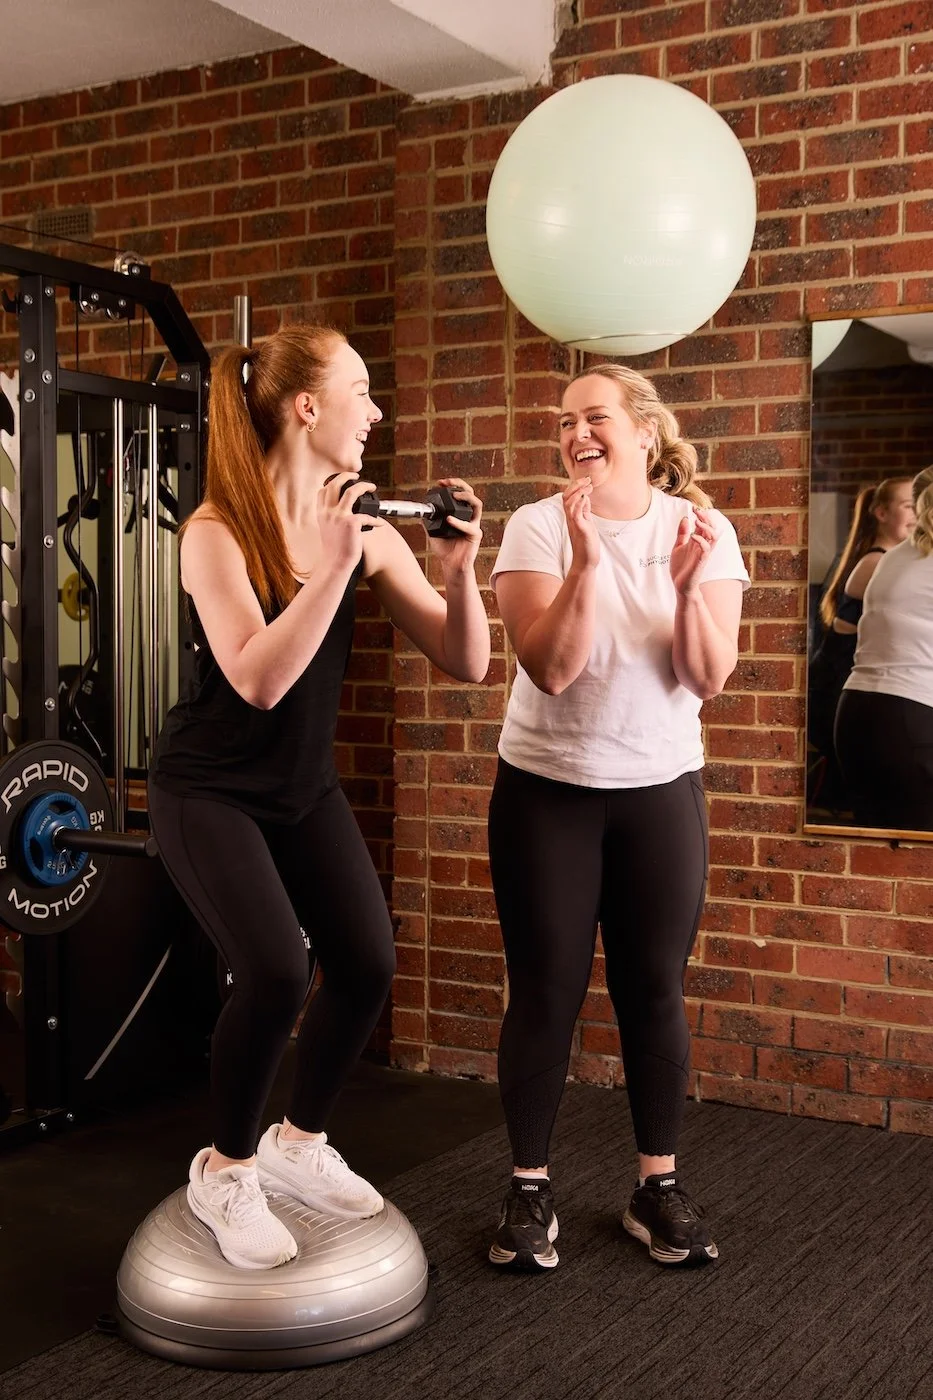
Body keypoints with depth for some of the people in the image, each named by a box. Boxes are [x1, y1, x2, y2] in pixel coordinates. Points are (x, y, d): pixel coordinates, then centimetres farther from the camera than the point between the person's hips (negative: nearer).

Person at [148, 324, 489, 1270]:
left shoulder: (365, 528, -7)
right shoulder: (217, 531, -20)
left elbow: (465, 663, -9)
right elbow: (259, 679, -33)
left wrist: (458, 570, -26)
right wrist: (333, 567, -39)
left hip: (305, 786, 5)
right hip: (209, 792, -5)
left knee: (367, 962, -5)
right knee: (277, 970, -20)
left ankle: (298, 1143, 21)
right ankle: (224, 1171, 6)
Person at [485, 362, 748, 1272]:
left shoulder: (702, 530, -3)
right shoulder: (537, 527, -9)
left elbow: (707, 680, -10)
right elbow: (550, 668, -20)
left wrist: (690, 585, -25)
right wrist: (586, 560, -30)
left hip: (661, 790, 2)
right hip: (546, 791, -1)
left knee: (654, 991, 6)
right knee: (545, 994, 3)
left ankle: (658, 1188, 22)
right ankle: (529, 1190, 17)